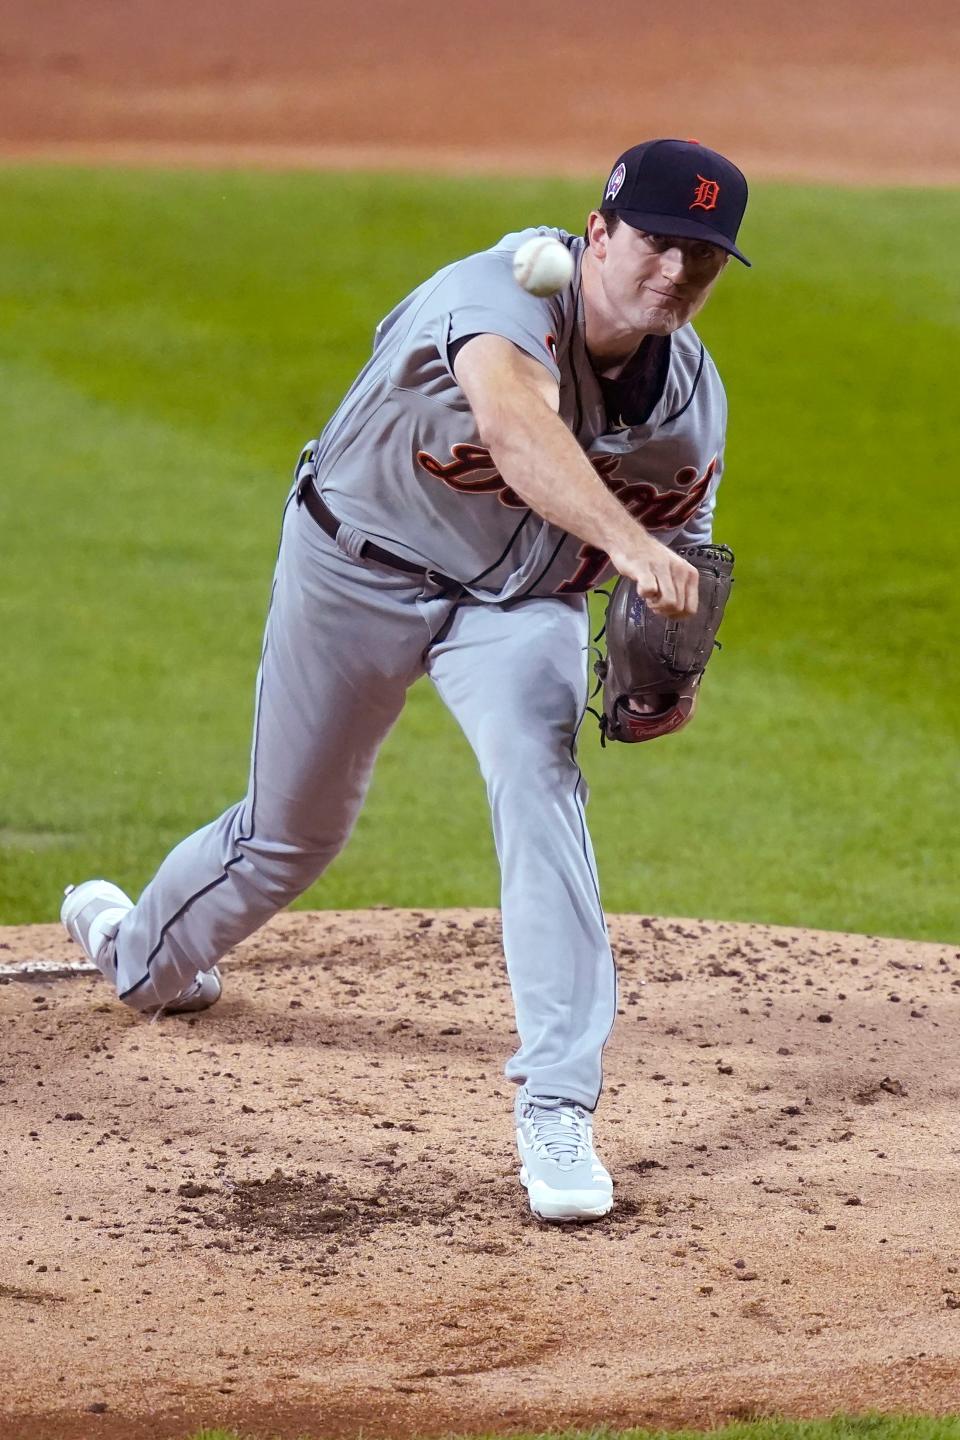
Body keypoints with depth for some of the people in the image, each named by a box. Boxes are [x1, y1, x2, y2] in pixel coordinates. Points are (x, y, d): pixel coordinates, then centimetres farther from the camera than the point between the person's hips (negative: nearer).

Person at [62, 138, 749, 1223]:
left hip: (521, 601, 3)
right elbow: (513, 423, -57)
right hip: (360, 565, -3)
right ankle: (146, 952, 48)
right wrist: (624, 542, -71)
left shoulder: (691, 404, -15)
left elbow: (673, 541, 3)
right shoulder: (514, 291, -34)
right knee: (293, 828, 12)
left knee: (535, 772, -25)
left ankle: (557, 1107, -24)